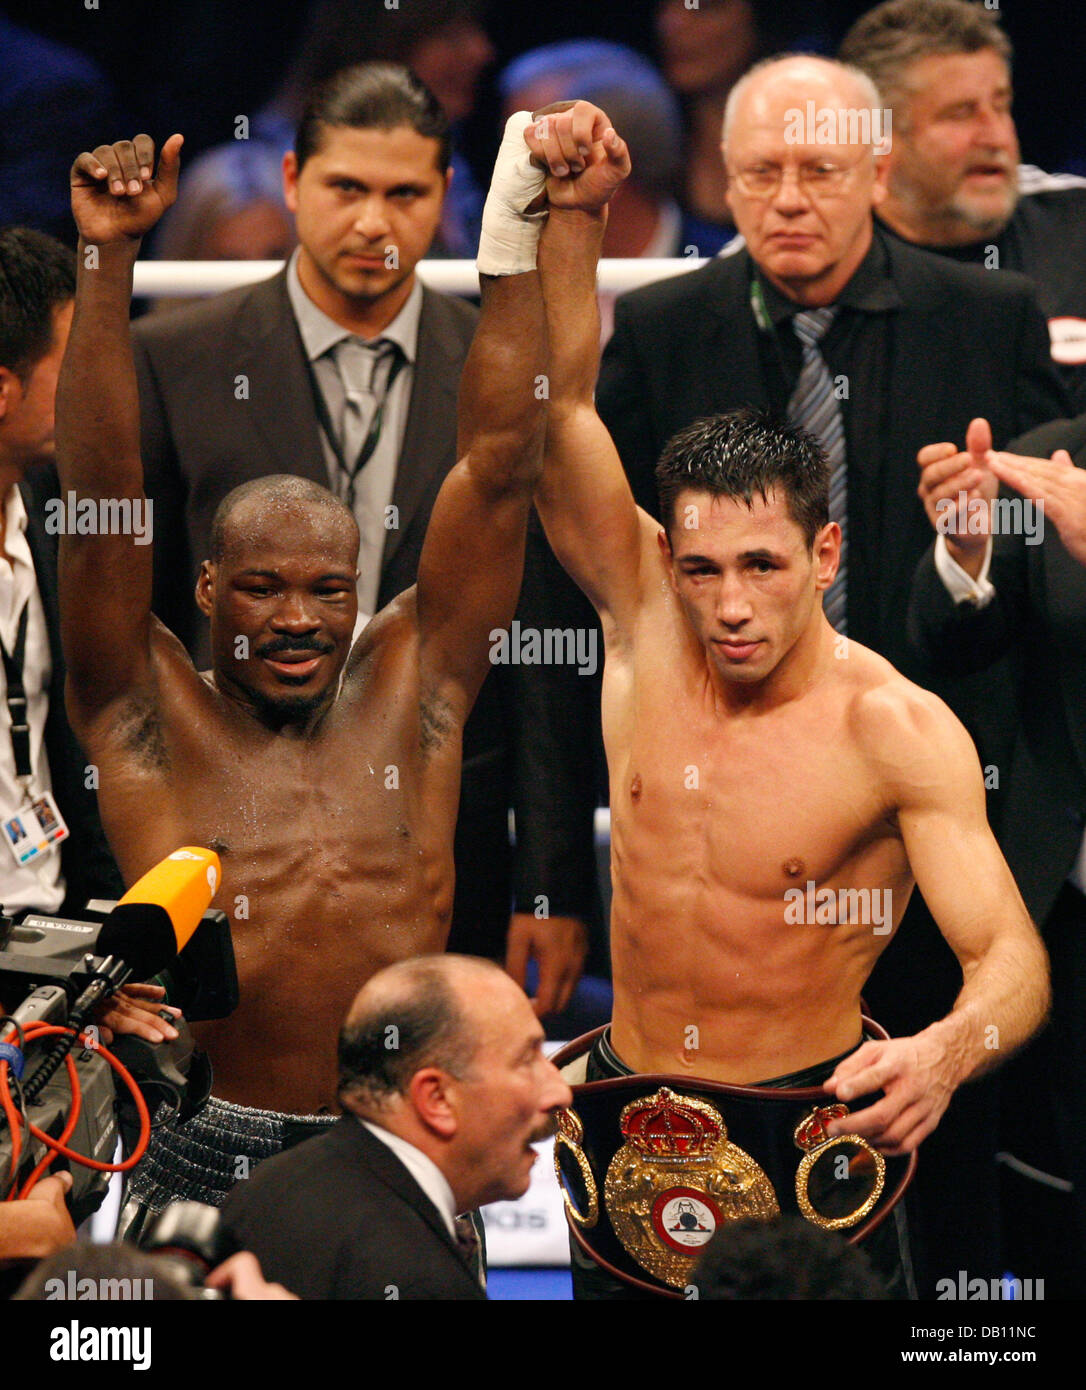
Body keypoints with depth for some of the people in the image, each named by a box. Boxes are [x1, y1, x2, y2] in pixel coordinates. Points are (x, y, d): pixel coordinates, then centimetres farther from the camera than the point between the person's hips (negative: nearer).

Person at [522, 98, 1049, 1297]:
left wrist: (948, 1051, -46)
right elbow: (562, 410, -11)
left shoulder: (899, 732, -16)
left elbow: (1011, 957, -23)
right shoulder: (649, 632, -4)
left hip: (811, 1117, -4)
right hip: (628, 1122, 4)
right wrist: (575, 212, -25)